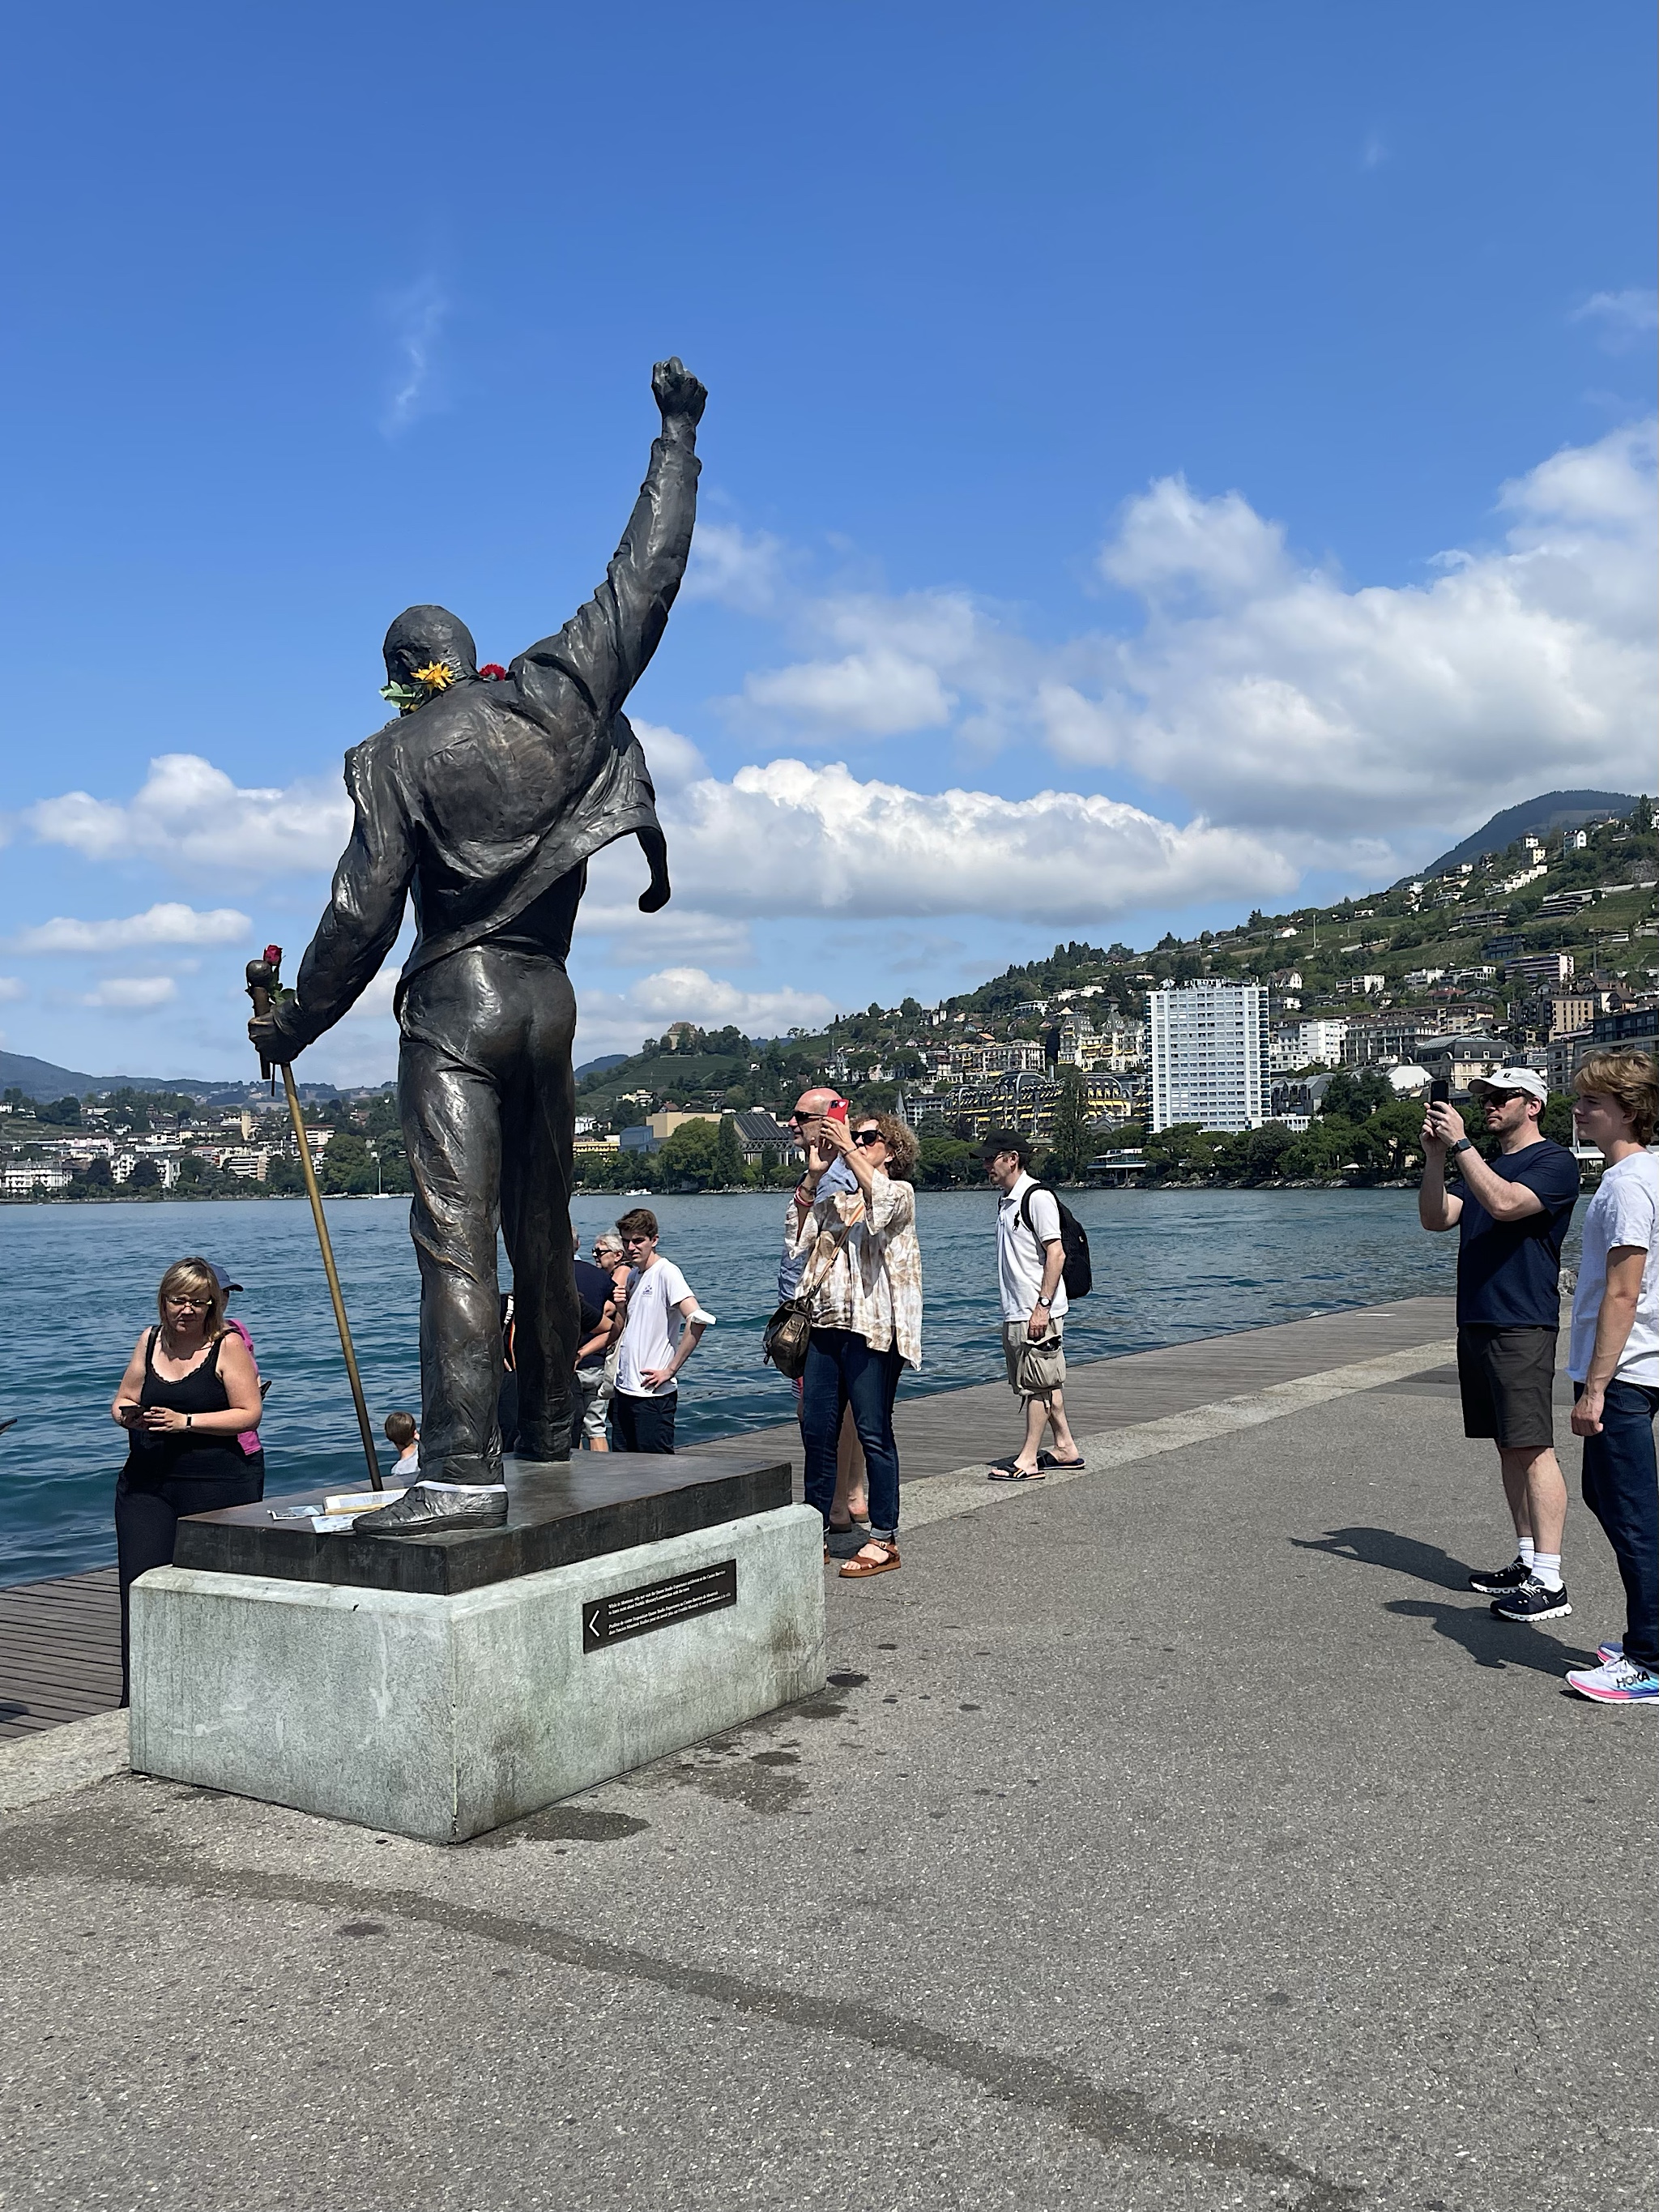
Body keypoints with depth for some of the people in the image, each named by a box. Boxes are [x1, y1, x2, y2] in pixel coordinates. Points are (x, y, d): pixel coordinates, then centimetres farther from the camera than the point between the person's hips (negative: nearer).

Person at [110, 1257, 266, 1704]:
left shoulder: (228, 1344, -5)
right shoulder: (150, 1340, 10)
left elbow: (249, 1414, -10)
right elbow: (122, 1401, 18)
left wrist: (186, 1421, -18)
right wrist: (128, 1415, -6)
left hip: (219, 1484, -4)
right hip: (147, 1482, 4)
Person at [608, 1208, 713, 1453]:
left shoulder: (666, 1273, -11)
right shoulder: (632, 1275, 14)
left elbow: (697, 1319, -24)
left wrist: (670, 1370, -20)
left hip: (653, 1394, -8)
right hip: (624, 1390, 8)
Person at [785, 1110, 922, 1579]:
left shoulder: (900, 1193, 5)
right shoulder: (836, 1202, 22)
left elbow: (879, 1199, -18)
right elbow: (797, 1231, 9)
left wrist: (848, 1148, -14)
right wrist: (815, 1170, 4)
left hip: (872, 1328, -6)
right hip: (826, 1327, 6)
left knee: (873, 1433, -5)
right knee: (816, 1429, 5)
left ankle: (884, 1540, 2)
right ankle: (817, 1534, 14)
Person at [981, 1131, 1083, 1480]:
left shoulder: (1038, 1197, -13)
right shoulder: (1005, 1199, 16)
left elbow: (1056, 1254, -17)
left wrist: (1043, 1306, -21)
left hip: (1039, 1312, -9)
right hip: (1015, 1313, 9)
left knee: (1037, 1385, -3)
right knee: (1046, 1384, 15)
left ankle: (1029, 1460, 0)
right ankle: (1065, 1447, 25)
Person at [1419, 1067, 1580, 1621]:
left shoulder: (1554, 1162, -6)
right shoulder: (1484, 1164, 20)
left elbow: (1504, 1203, -23)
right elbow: (1435, 1218, 9)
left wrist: (1460, 1144, -19)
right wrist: (1435, 1156, -4)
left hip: (1523, 1327, -8)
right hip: (1476, 1323, 8)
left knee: (1533, 1449, -10)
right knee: (1509, 1448, 12)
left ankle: (1548, 1583, -10)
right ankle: (1527, 1561, 20)